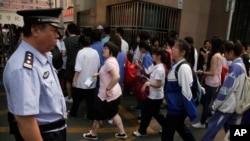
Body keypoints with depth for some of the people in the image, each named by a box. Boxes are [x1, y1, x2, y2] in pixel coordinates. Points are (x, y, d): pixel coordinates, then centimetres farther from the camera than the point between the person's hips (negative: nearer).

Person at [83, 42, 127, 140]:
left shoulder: (109, 62, -23)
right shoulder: (112, 60, 9)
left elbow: (116, 77, -36)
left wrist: (108, 89, -28)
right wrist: (98, 74, 15)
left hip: (107, 95, -10)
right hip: (115, 93, 10)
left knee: (98, 115, 11)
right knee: (113, 113, 24)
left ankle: (93, 134, 31)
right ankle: (122, 133, 32)